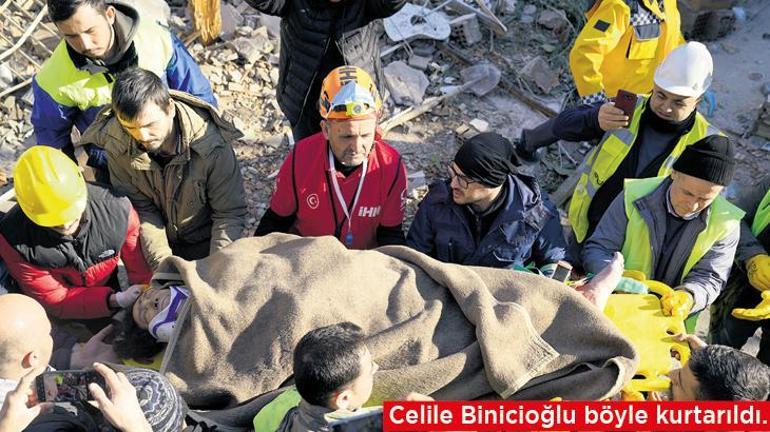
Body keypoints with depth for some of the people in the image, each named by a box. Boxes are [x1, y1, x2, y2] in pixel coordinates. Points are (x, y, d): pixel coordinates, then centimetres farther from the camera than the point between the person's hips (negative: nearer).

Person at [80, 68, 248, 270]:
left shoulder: (211, 144, -30)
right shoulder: (116, 145, -21)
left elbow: (230, 214, -22)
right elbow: (141, 208, -14)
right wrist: (162, 263, -23)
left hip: (205, 242, -2)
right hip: (157, 240, 2)